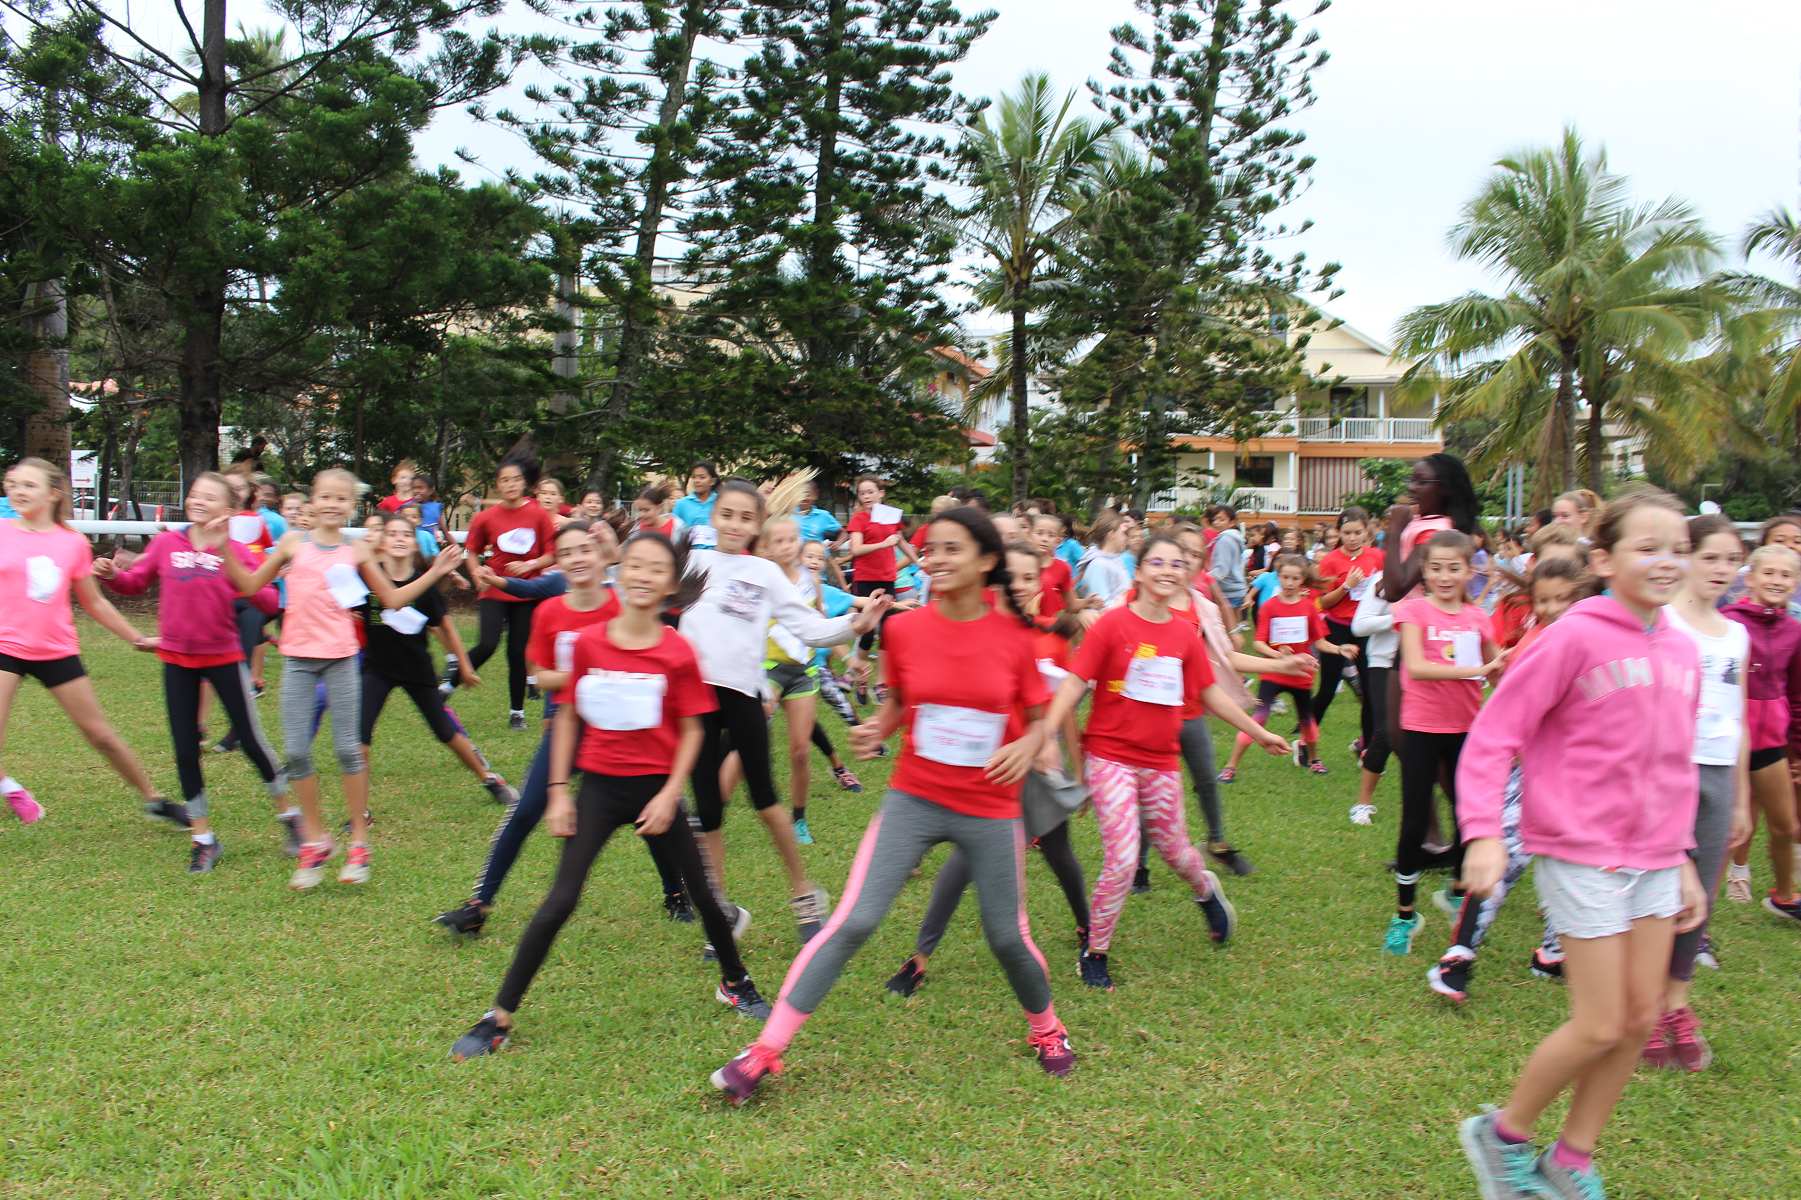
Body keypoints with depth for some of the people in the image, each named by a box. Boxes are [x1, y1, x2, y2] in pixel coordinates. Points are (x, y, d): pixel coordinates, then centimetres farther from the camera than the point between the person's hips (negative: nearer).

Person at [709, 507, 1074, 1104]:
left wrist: (1027, 747, -16)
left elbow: (1040, 718, 5)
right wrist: (875, 730, -10)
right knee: (852, 922, -8)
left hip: (990, 812, 0)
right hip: (913, 799, 0)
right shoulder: (905, 629, -6)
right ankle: (765, 1052, -1)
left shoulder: (1014, 637, -8)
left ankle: (1046, 1028, 42)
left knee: (1008, 937, 10)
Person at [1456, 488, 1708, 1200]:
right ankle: (1503, 1135, 19)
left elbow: (1675, 767, 16)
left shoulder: (1680, 652, 6)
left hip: (1653, 859, 7)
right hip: (1581, 855, -7)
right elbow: (1494, 734, -15)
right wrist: (1484, 833, -24)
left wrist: (1682, 860, 16)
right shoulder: (1576, 637, -14)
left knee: (1641, 1018, 10)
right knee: (1601, 1027, -4)